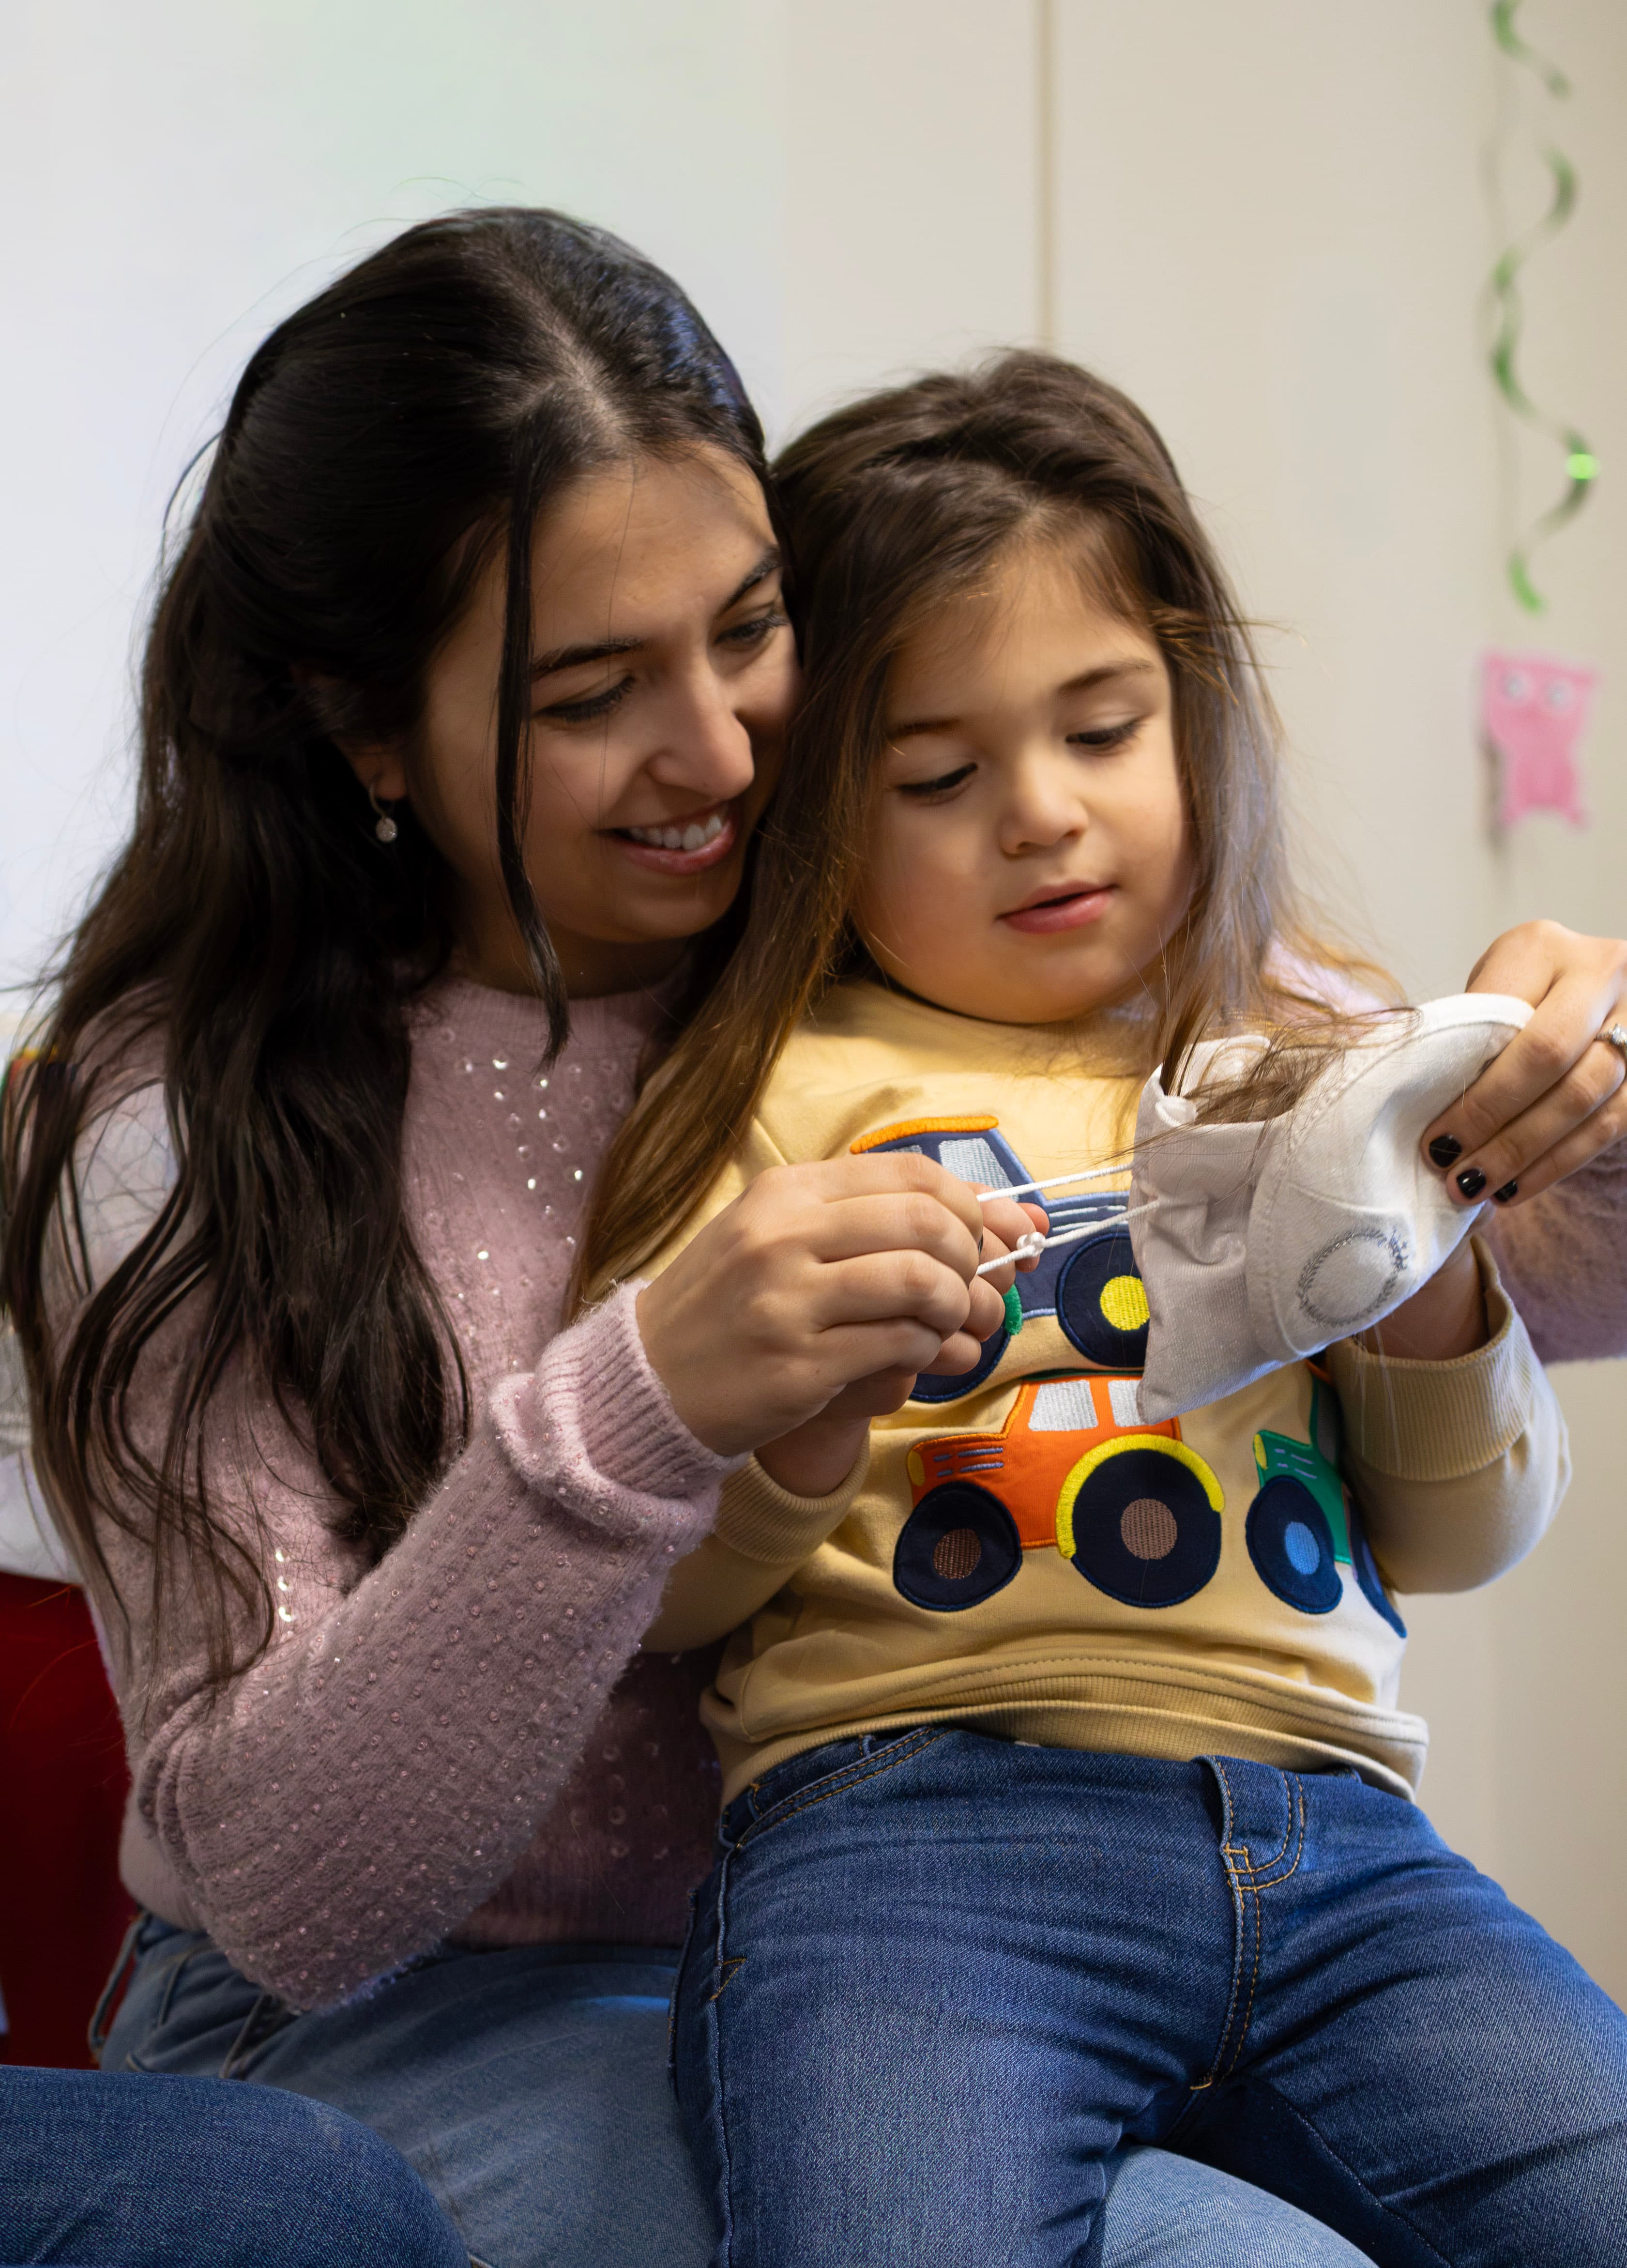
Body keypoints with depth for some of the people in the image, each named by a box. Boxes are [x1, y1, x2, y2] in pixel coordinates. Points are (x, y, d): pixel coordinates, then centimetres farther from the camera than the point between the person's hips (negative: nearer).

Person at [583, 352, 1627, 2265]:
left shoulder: (1295, 1063, 20)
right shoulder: (774, 1091, 10)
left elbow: (1460, 1538, 20)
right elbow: (646, 1589, 7)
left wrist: (1437, 1306, 1)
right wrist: (802, 1417, -12)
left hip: (1321, 1814, 4)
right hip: (908, 1811, -3)